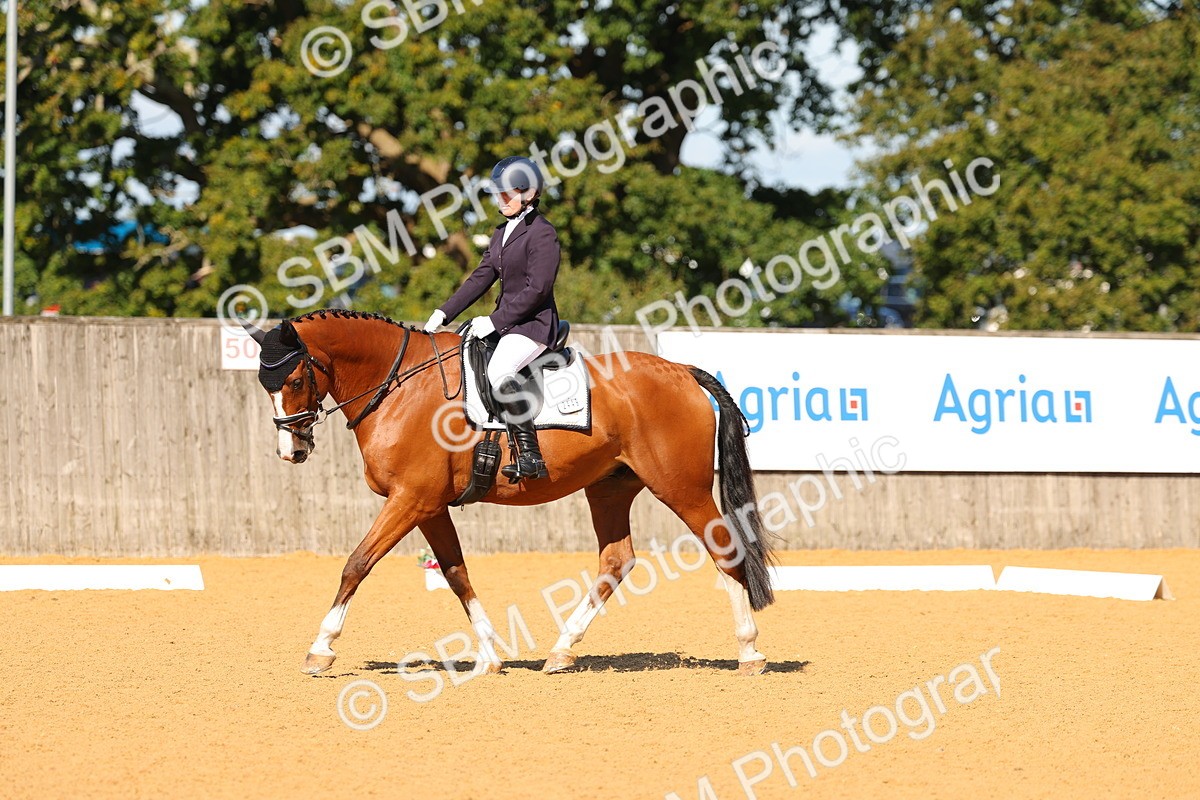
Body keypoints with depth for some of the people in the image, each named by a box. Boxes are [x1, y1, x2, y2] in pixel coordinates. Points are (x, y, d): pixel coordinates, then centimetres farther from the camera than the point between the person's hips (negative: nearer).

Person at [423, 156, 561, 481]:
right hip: (506, 322, 10)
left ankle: (531, 457, -34)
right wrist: (444, 313, 5)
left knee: (498, 371, -33)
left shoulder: (542, 234, -12)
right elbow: (481, 277, 15)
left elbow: (537, 289, -18)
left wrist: (494, 321, -19)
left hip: (535, 323, -10)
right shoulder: (503, 232, 16)